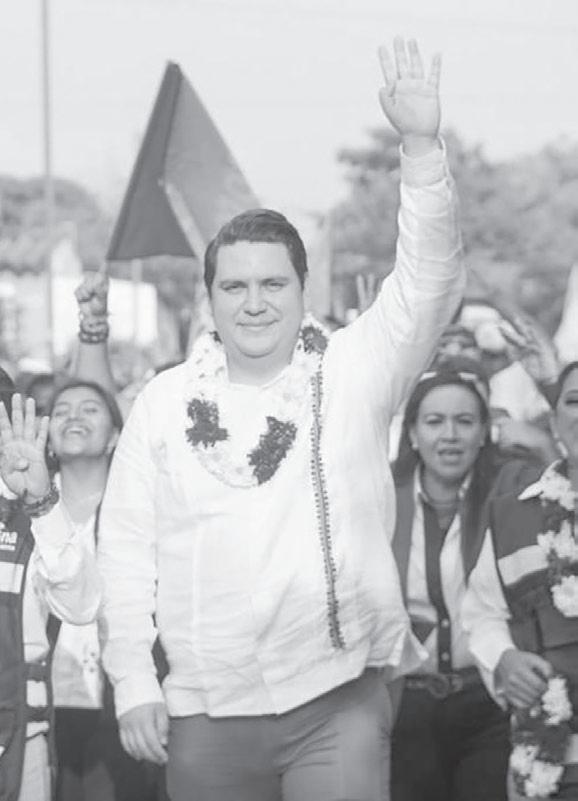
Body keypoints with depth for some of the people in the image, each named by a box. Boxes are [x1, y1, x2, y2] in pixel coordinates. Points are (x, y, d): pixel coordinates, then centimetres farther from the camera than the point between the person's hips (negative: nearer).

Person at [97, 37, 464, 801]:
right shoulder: (164, 402, 4)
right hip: (207, 714, 2)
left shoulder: (352, 372, 2)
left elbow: (429, 282, -10)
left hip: (338, 702, -2)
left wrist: (420, 146, -22)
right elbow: (127, 547, 6)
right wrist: (133, 680, 0)